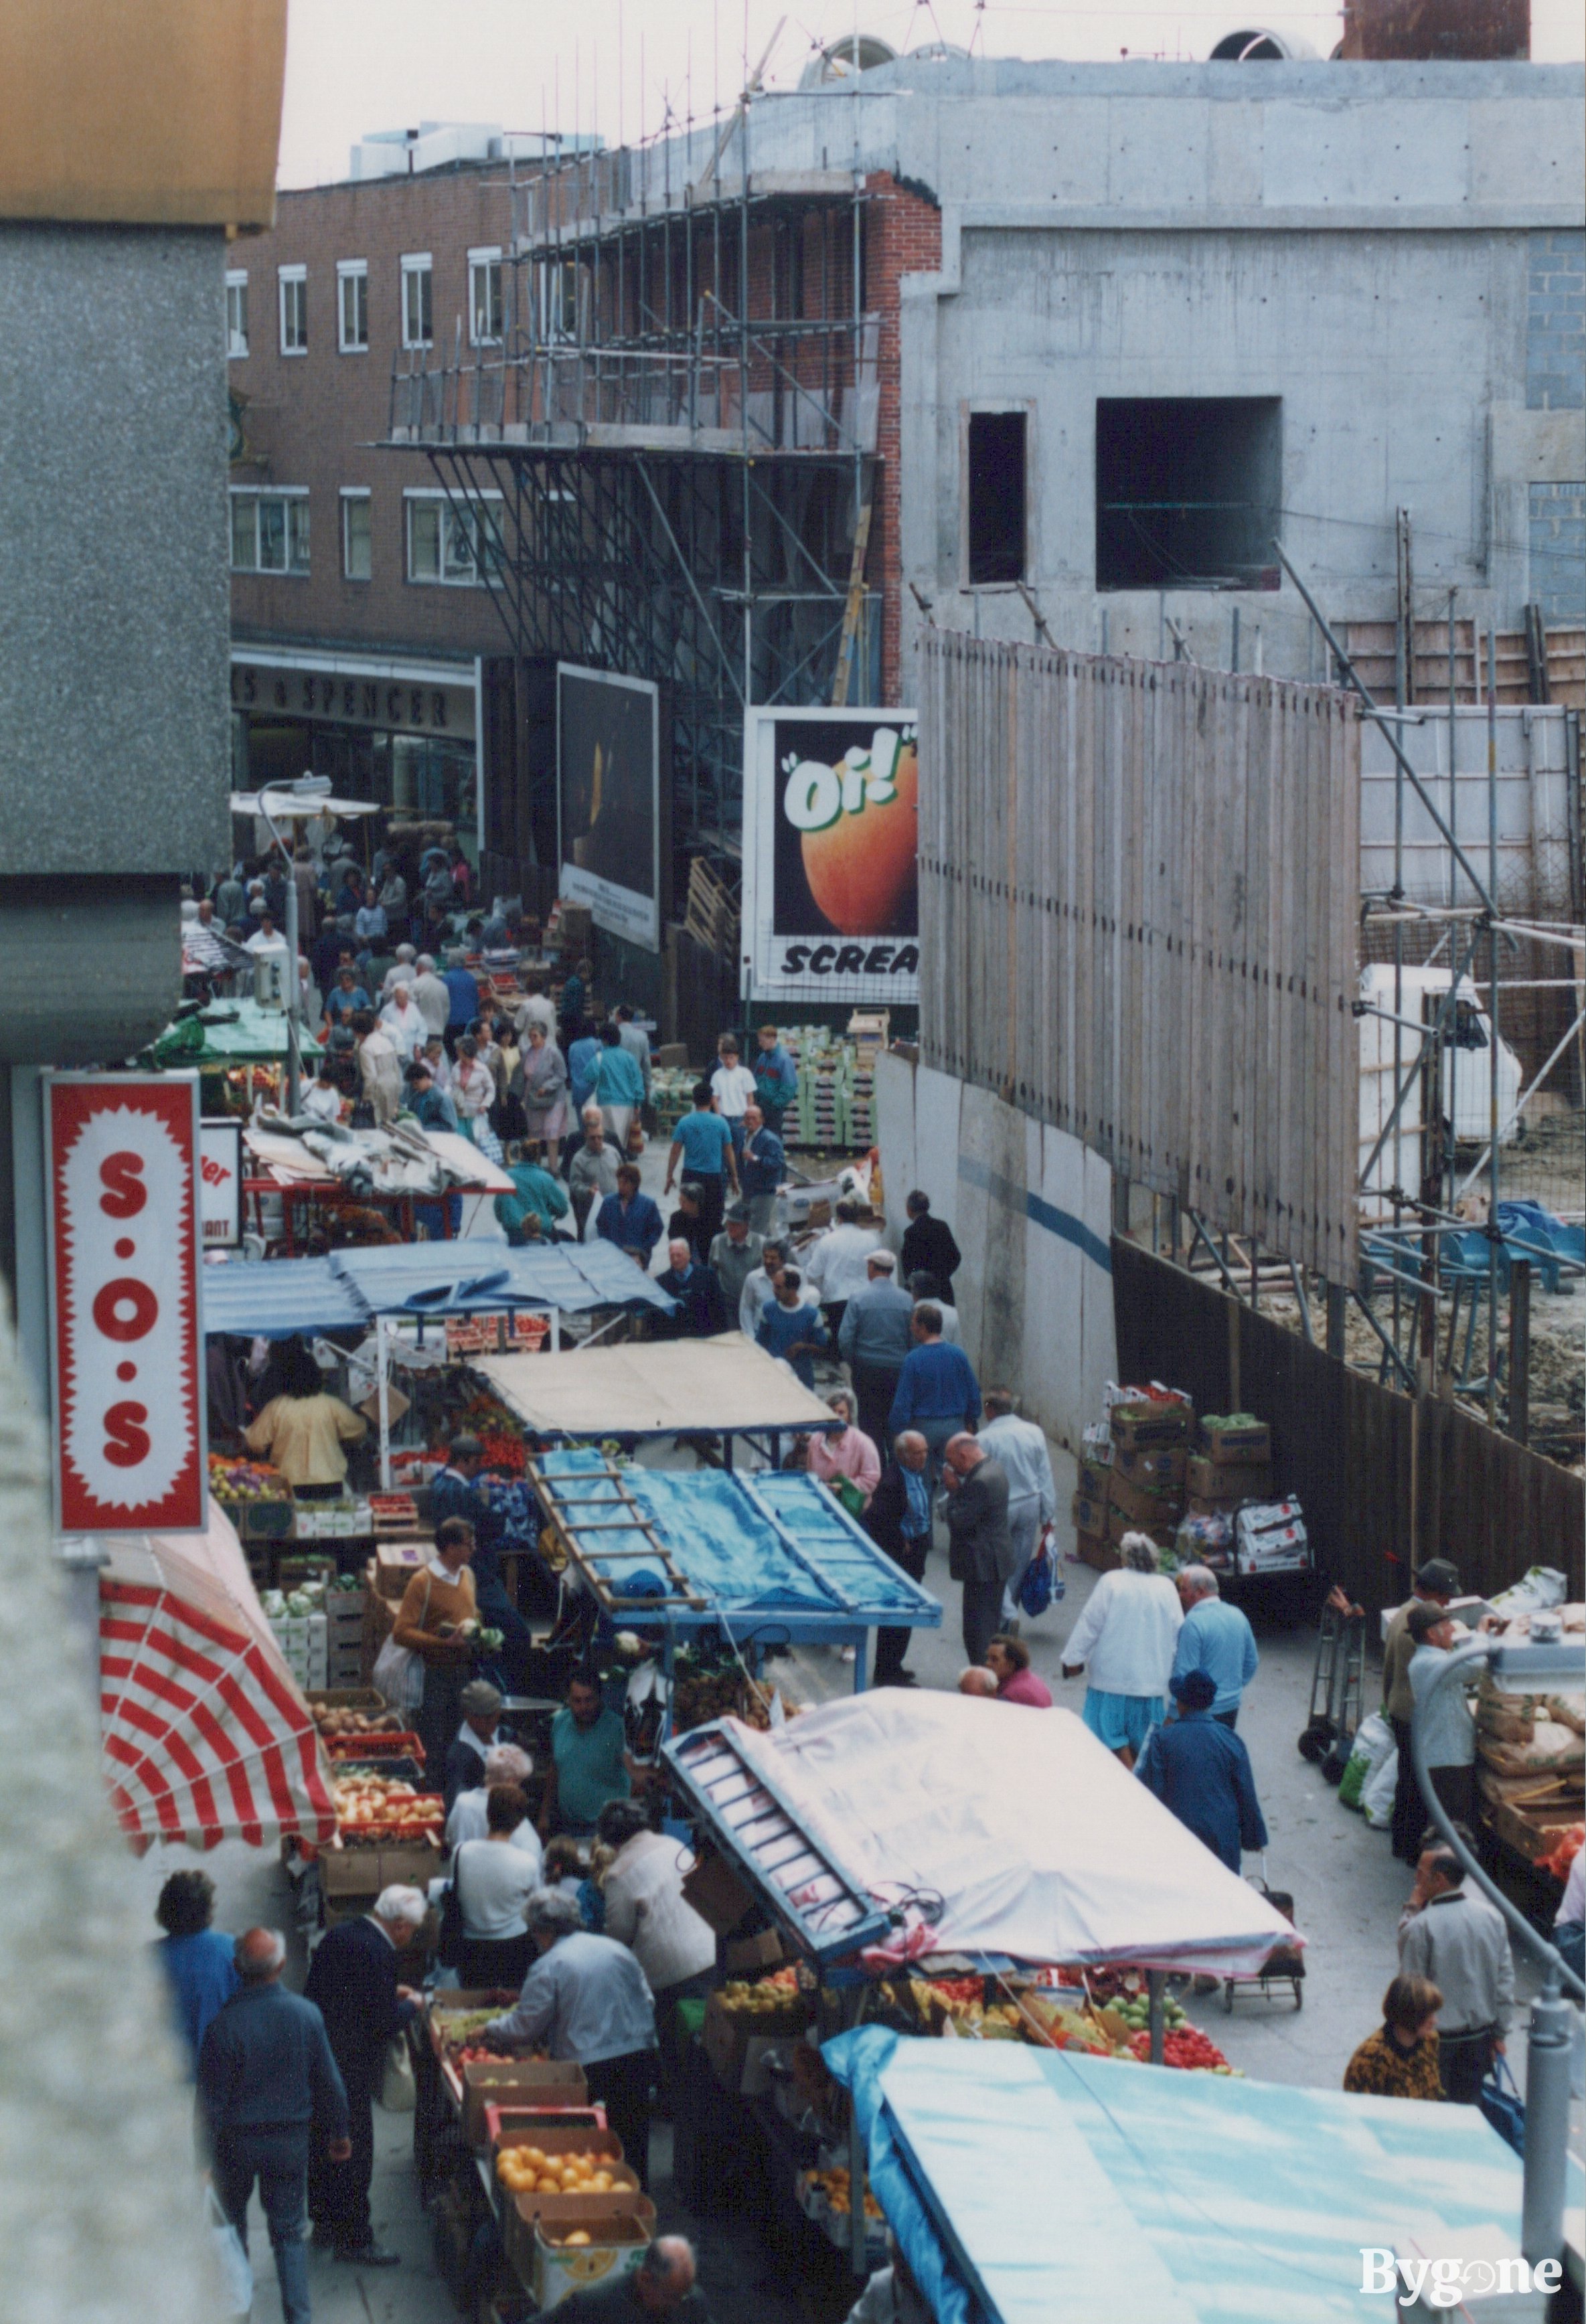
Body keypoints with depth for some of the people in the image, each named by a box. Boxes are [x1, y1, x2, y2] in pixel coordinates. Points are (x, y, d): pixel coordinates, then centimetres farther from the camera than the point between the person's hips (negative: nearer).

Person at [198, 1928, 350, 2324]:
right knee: (288, 2232, 11)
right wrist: (338, 2133, 13)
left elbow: (212, 2097, -12)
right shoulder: (306, 2015, -10)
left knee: (231, 2229, 17)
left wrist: (206, 2152, -2)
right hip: (292, 2137, 2)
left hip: (236, 2141, -2)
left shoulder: (225, 2023, -19)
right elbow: (329, 2081, -1)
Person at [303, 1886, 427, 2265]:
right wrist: (410, 2005, -2)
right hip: (350, 2068, -9)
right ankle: (353, 2240, 9)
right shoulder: (378, 1953, -22)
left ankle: (325, 2221, 36)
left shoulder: (338, 1935, 5)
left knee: (321, 2145, 21)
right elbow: (384, 2025, -21)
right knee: (353, 2153, 2)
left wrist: (391, 1992, 15)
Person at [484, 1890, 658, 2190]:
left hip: (588, 2066, -5)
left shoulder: (548, 1968, -8)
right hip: (639, 2058, 5)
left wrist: (492, 2029, 13)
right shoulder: (616, 1949, 8)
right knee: (633, 2142, 13)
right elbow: (647, 2004, 12)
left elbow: (526, 2027, -4)